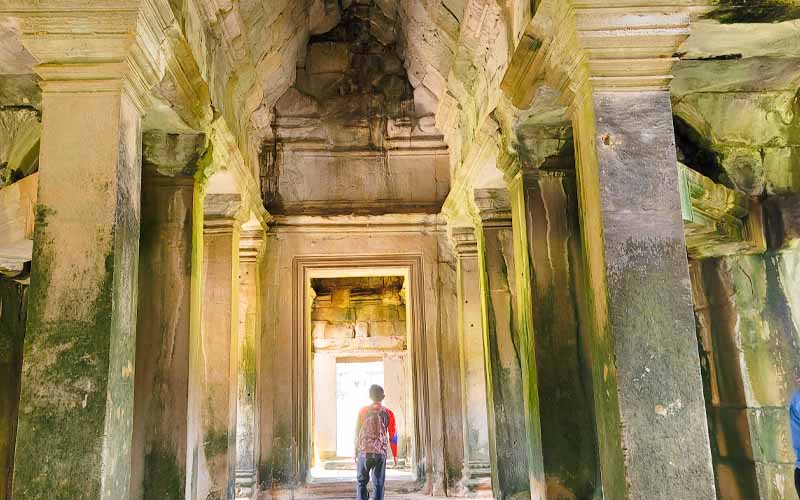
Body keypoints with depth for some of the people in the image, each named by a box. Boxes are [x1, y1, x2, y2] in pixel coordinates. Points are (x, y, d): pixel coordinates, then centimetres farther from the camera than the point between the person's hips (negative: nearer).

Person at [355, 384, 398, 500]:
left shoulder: (363, 411, 4)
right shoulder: (388, 413, 3)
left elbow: (357, 432, 5)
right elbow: (393, 436, 3)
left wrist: (356, 451, 13)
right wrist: (395, 455, 10)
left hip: (364, 451, 0)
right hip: (381, 452, 0)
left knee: (361, 481, 11)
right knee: (379, 484, 6)